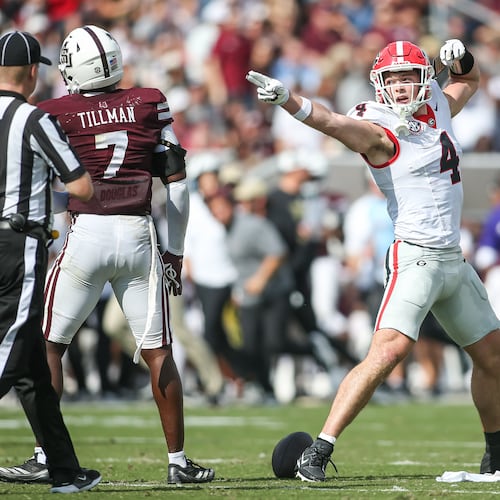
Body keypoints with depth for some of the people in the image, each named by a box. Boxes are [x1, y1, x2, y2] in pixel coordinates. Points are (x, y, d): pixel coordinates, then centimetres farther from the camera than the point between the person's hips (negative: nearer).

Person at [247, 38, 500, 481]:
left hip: (454, 261, 8)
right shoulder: (379, 130, -11)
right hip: (415, 258, -8)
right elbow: (332, 122, -31)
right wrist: (285, 98, -49)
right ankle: (318, 452, -25)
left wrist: (460, 57, 7)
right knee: (388, 352, -24)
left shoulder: (437, 108, 10)